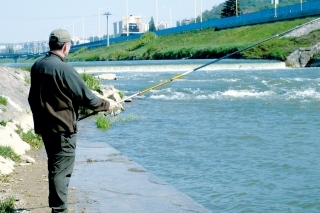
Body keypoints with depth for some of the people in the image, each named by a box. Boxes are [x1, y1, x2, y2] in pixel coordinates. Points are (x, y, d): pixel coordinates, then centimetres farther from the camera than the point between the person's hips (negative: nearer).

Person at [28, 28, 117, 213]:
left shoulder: (37, 66, 6)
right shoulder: (64, 69, -18)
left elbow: (33, 98, 15)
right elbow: (86, 97, -15)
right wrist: (107, 105, 3)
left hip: (45, 127, 8)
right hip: (63, 128, -8)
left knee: (55, 168, 19)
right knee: (62, 170, -3)